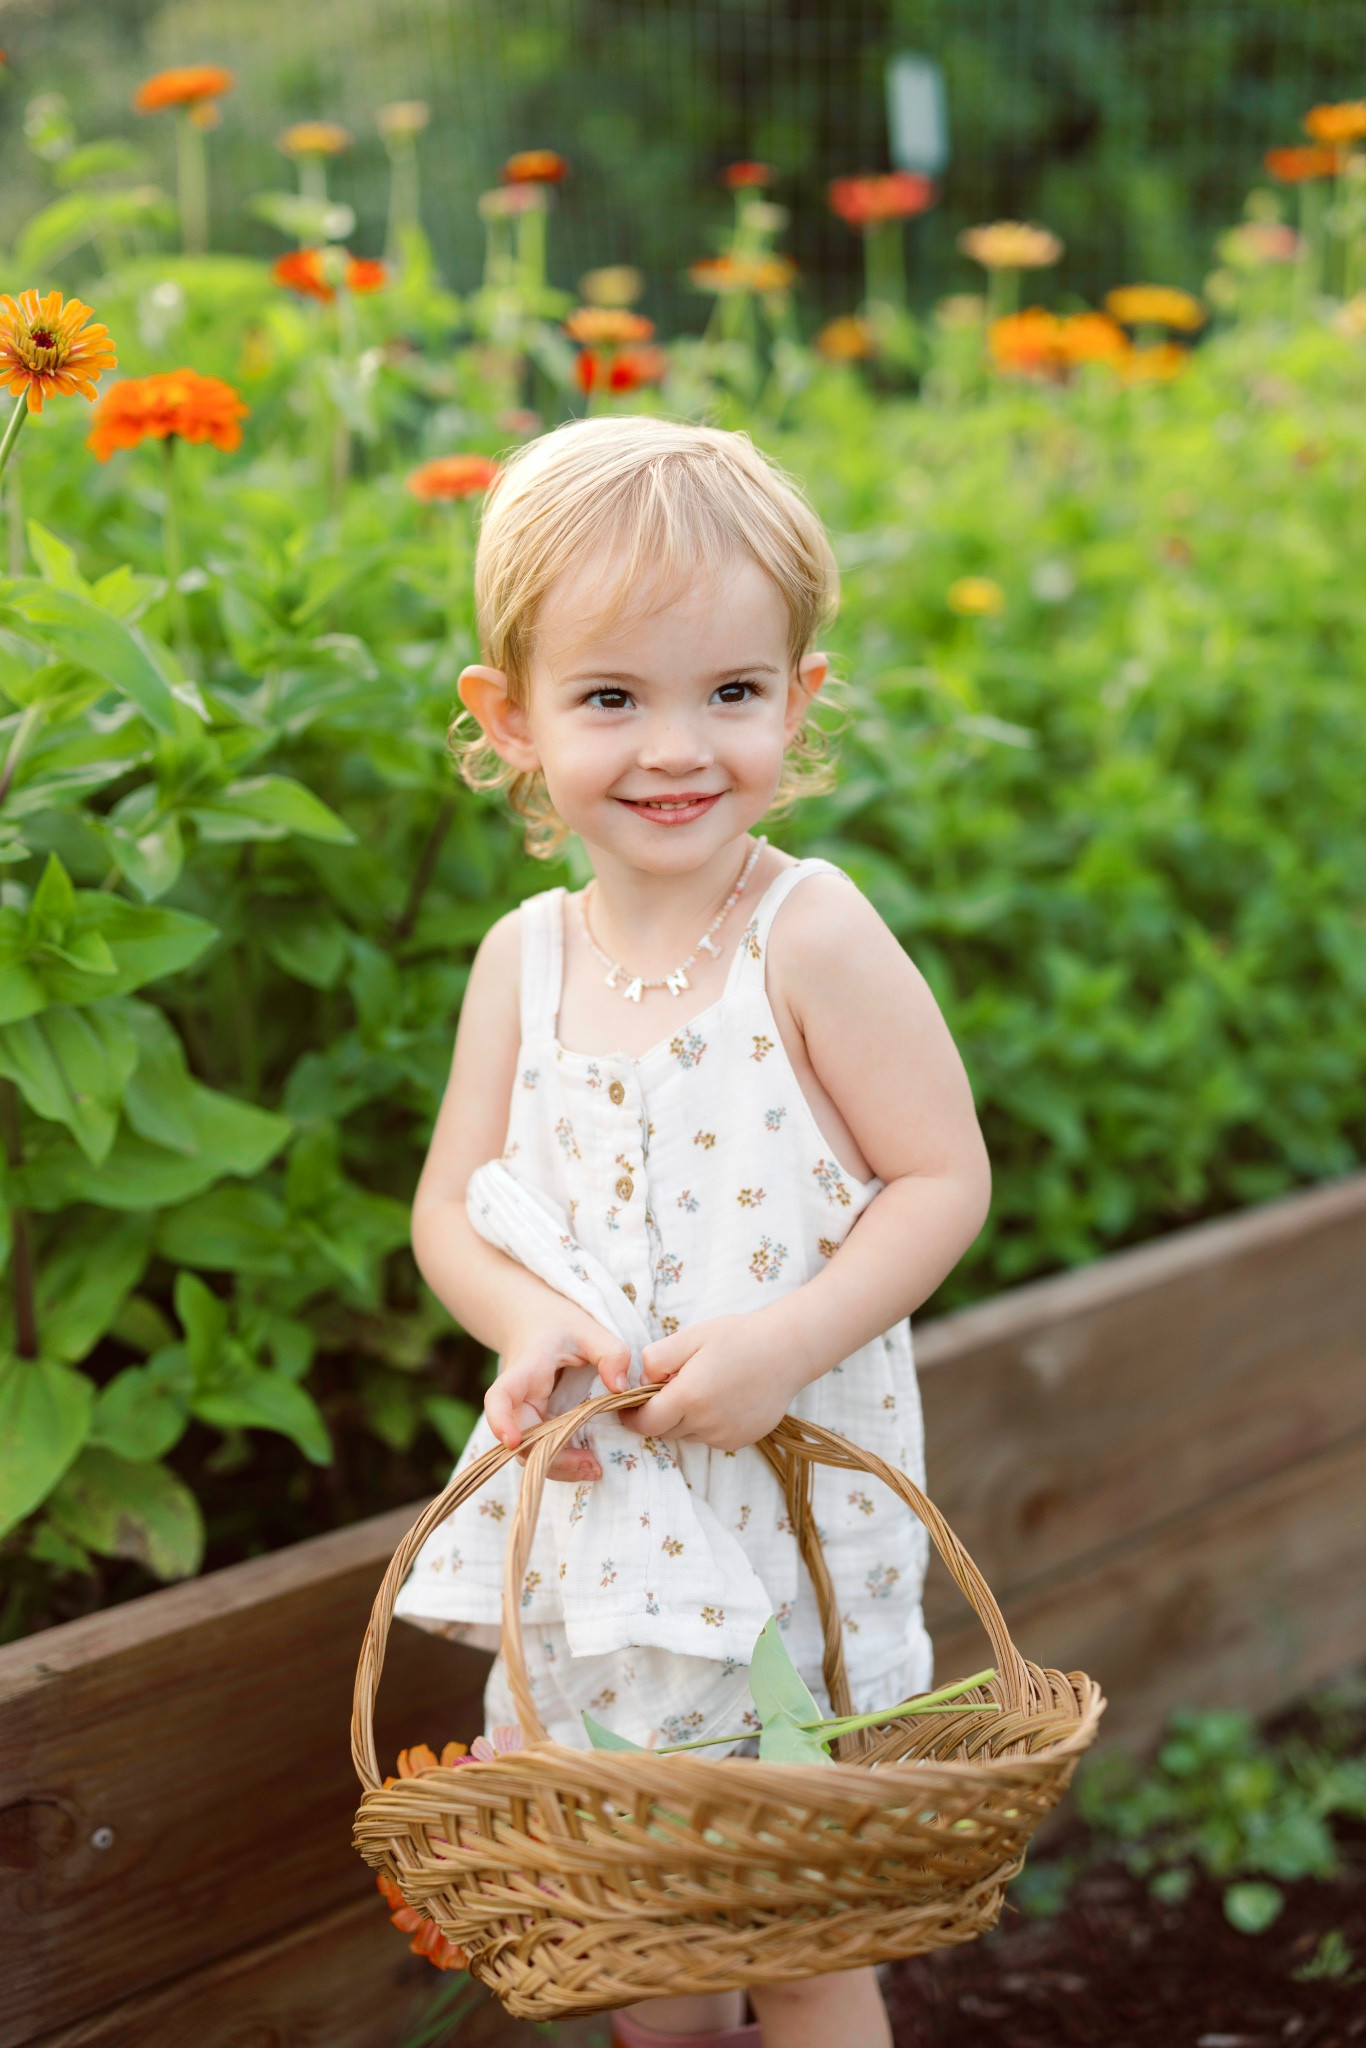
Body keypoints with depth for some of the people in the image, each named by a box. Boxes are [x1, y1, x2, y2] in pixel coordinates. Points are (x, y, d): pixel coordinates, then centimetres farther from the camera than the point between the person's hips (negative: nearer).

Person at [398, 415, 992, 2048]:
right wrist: (527, 1314, -17)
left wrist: (785, 1339, -24)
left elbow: (944, 1181, -12)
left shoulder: (811, 936, -14)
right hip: (592, 1513, 5)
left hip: (791, 1499, -4)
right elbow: (449, 1207, 4)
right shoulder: (525, 955, 0)